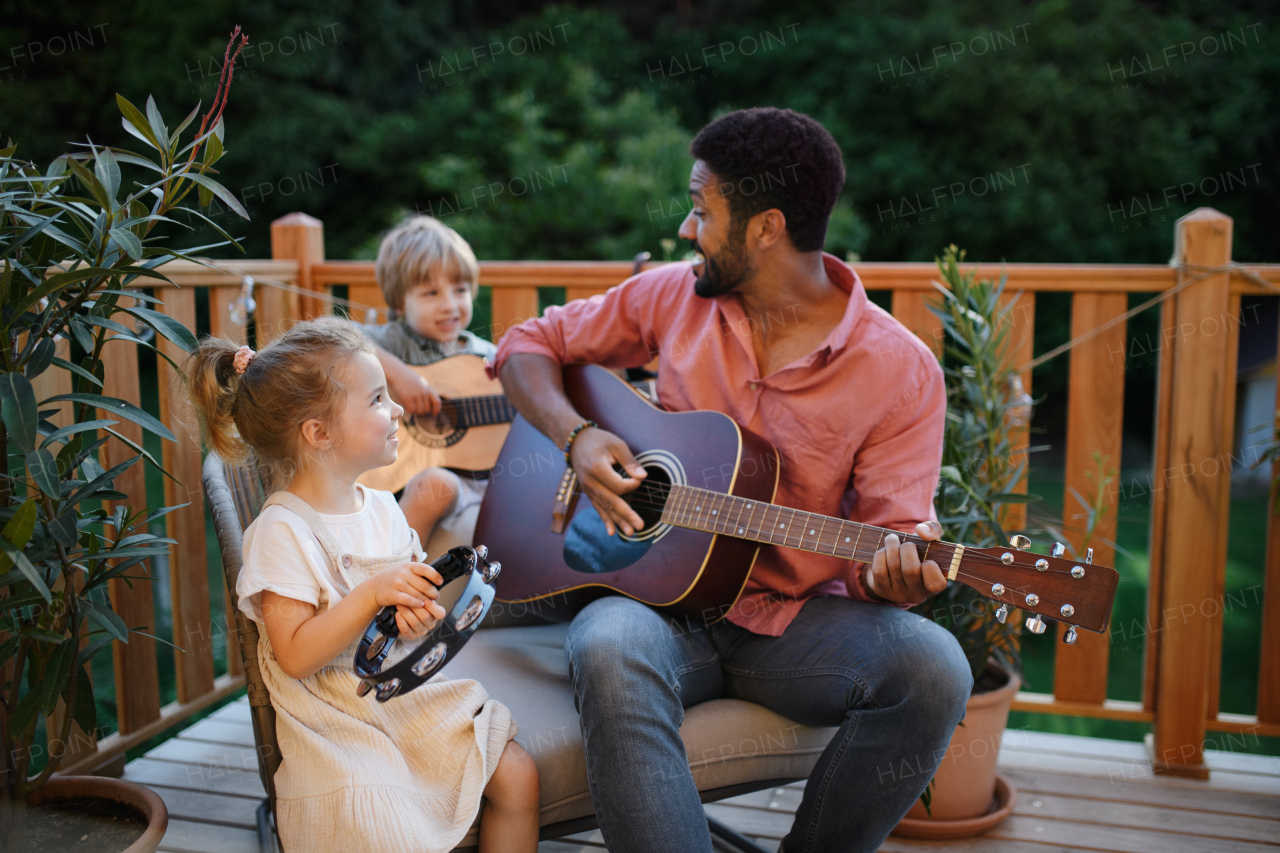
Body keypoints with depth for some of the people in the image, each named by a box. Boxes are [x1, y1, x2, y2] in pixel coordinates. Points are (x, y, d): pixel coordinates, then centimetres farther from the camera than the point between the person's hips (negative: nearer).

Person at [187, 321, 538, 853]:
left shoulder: (381, 509, 6)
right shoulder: (283, 532, -16)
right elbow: (296, 657, -20)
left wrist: (418, 615, -9)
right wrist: (374, 594, -27)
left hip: (409, 691, 7)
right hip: (340, 725, -6)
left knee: (517, 777, -2)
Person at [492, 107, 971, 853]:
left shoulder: (901, 370, -5)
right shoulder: (672, 297, 4)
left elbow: (891, 534, -6)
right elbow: (532, 345, 13)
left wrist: (899, 571, -30)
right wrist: (577, 436, -7)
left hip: (797, 621, 0)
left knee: (931, 666, -28)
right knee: (608, 647, -34)